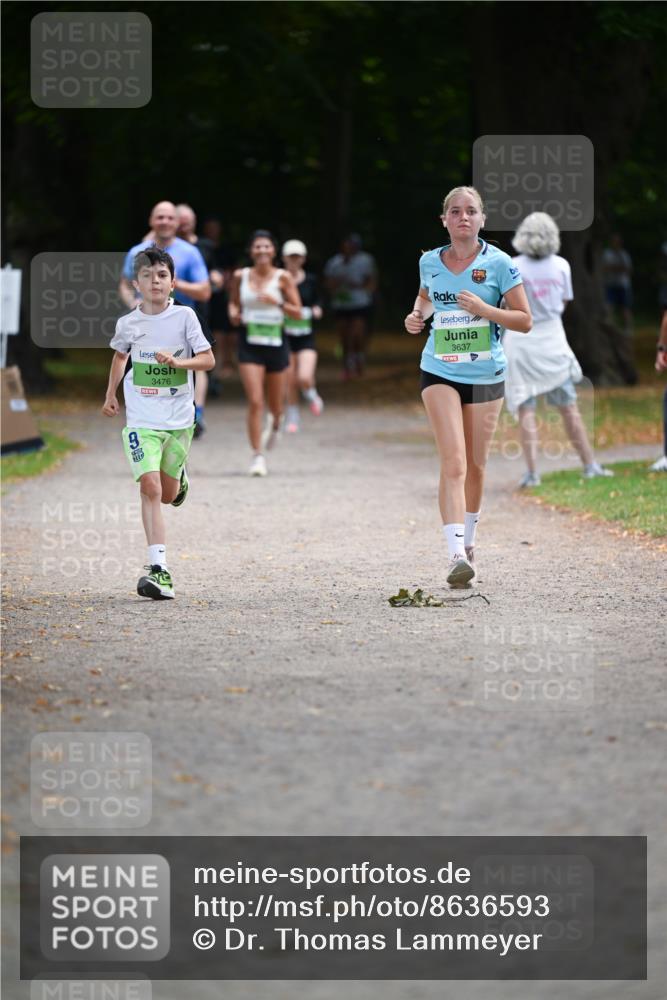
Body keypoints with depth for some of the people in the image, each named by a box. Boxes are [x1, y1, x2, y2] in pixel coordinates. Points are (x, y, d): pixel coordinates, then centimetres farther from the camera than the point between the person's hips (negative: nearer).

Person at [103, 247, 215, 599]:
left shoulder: (184, 316, -5)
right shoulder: (128, 323, -1)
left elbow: (208, 360, -4)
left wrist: (177, 361, -21)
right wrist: (110, 395, 23)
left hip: (178, 417, 1)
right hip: (142, 419, 0)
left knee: (168, 494, 11)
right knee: (150, 488, -16)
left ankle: (179, 477, 50)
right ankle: (159, 569, -19)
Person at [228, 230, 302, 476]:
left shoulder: (282, 278, -2)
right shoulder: (240, 276, 2)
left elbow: (297, 313, -3)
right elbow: (233, 302, 18)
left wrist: (278, 303, -20)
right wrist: (233, 313, -5)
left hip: (275, 342, 0)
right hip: (249, 343, 0)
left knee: (275, 405, 13)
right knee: (255, 402, -12)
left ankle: (275, 422, 52)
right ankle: (258, 457, -7)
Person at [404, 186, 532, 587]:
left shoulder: (498, 263, -7)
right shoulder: (430, 262, 2)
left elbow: (525, 320, -6)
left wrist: (484, 309, -19)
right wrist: (418, 315, 4)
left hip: (486, 374, 0)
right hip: (440, 373, 0)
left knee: (475, 466, 12)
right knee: (453, 463, -16)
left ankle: (468, 541, 35)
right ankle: (456, 555, -25)